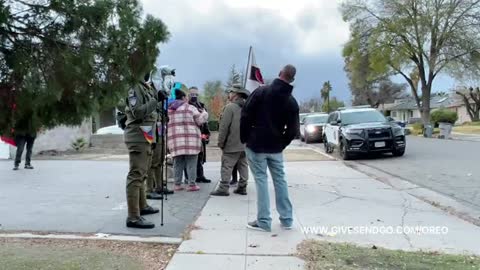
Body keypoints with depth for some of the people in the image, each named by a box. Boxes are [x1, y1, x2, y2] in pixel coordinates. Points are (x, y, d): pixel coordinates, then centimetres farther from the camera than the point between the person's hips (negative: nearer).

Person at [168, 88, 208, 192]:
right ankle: (192, 184, 1)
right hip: (190, 139, -5)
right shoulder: (190, 108, -2)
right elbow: (200, 120, -3)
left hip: (175, 139, 5)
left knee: (178, 163, 8)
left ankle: (177, 184, 10)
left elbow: (168, 123, 15)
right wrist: (204, 113, 14)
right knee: (191, 163, 0)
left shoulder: (169, 109, 13)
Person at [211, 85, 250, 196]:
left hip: (232, 145, -7)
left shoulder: (230, 107, -10)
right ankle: (242, 187, 15)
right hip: (245, 144, 7)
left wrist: (221, 142, -7)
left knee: (227, 166, -3)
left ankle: (223, 188, -3)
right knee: (243, 166, 11)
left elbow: (224, 127, -13)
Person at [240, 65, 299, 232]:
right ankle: (286, 219, 19)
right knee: (280, 179, 13)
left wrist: (244, 138, 0)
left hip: (256, 144, -3)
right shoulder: (292, 102, 2)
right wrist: (281, 144, 14)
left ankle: (263, 221, 3)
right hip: (276, 147, 3)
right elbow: (293, 130, 1)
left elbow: (245, 115, -10)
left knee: (261, 180, 0)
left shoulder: (261, 91, -8)